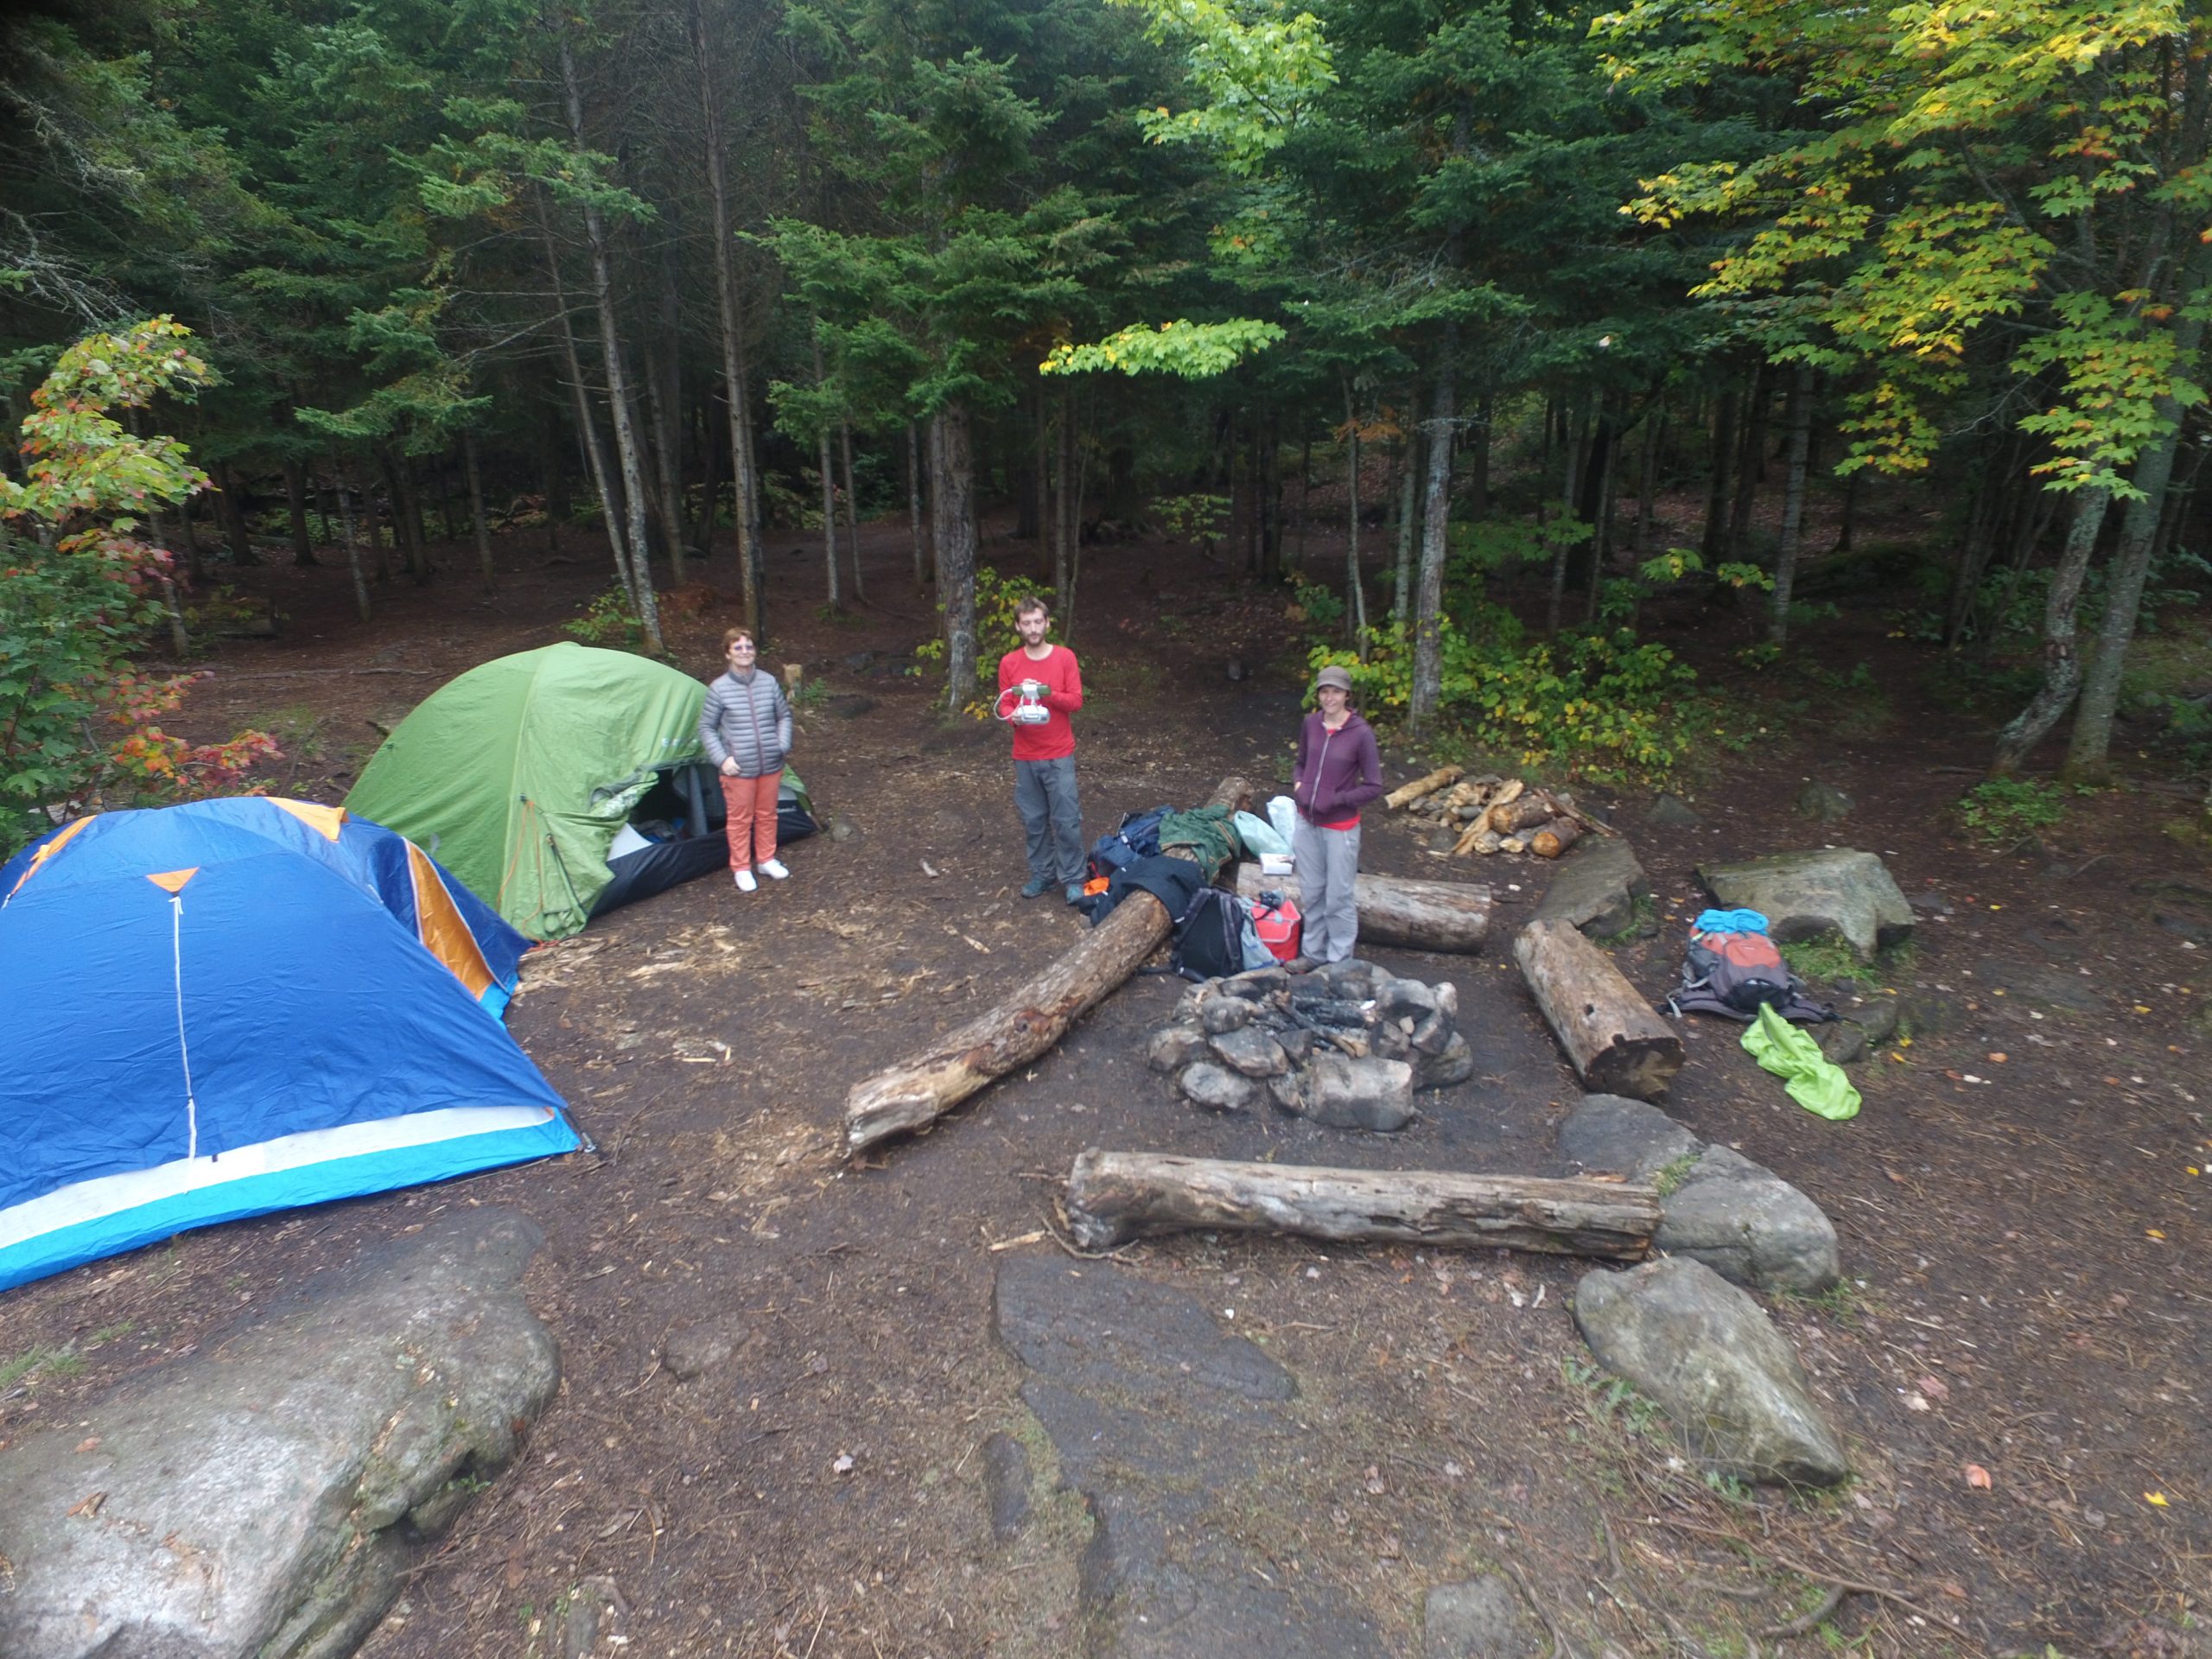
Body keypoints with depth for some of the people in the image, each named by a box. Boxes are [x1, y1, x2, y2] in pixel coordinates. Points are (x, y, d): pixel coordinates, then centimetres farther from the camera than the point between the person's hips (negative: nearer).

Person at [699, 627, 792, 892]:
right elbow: (706, 728, -2)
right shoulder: (719, 689, -10)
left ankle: (766, 860, 36)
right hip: (739, 769, -3)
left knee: (767, 814, 17)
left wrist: (783, 745, -2)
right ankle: (741, 868, 24)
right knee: (740, 819, 8)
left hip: (771, 766, 3)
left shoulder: (769, 682, -2)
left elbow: (784, 716, 11)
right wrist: (722, 759, -11)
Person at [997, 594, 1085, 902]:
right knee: (1034, 820, 10)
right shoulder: (1008, 663, 2)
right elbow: (1003, 706, 4)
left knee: (1067, 820, -1)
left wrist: (1049, 694, -23)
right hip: (1025, 757, 2)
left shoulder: (1065, 657, -3)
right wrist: (1014, 716, -18)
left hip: (1060, 756, -2)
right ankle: (1042, 874, 24)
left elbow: (1076, 700, -6)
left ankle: (1073, 880, 10)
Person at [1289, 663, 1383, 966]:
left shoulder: (1361, 733, -16)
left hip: (1340, 828, -5)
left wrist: (1335, 800, -19)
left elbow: (1373, 787, -11)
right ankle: (1313, 952, 33)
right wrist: (1298, 784, -5)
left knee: (1338, 898, 7)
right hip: (1307, 823, 5)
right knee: (1311, 893, 17)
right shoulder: (1311, 723, -1)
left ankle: (1339, 962, 22)